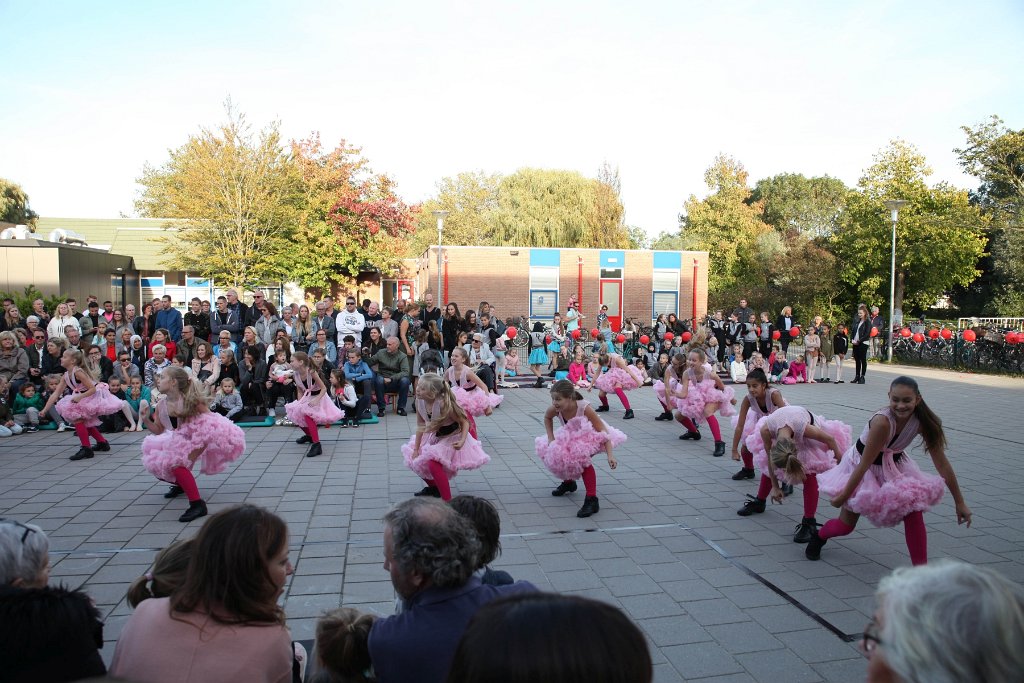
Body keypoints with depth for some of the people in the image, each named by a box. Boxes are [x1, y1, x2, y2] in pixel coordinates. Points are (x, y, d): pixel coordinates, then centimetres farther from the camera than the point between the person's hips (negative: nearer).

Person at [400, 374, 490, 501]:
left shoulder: (444, 404, -33)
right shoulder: (420, 401, -15)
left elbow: (465, 422, -21)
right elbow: (420, 426, -3)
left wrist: (462, 441, -36)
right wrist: (416, 449, -1)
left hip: (452, 438, -7)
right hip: (436, 436, 8)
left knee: (433, 463, -26)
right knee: (414, 460, 11)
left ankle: (447, 500, -12)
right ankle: (434, 487, 37)